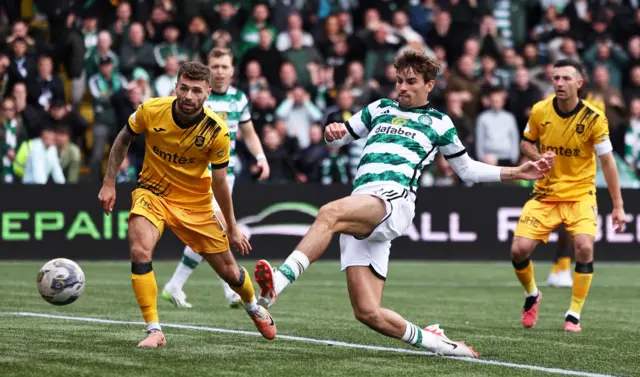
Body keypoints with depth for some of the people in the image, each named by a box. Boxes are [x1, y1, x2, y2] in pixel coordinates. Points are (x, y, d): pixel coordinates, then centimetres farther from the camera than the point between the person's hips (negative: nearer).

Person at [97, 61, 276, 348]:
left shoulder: (217, 131, -20)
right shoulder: (151, 111, -20)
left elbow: (219, 182, -8)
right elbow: (123, 141, 1)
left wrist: (232, 230, -2)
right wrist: (109, 183, -1)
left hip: (196, 203, 0)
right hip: (153, 193, 0)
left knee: (229, 272, 8)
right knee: (139, 251, -29)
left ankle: (254, 307, 44)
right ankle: (154, 331, -21)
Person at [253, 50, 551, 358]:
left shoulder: (439, 123, 21)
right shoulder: (380, 109, 29)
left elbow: (467, 169, 30)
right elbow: (340, 137, 35)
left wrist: (516, 173, 22)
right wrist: (331, 133, 9)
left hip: (394, 200, -5)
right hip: (358, 211, 5)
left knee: (329, 213, -38)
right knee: (367, 313, -7)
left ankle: (275, 285, -54)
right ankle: (431, 341, 14)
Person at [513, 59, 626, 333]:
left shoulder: (594, 119, -14)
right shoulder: (539, 111, -6)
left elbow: (607, 161, -9)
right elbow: (526, 143, 11)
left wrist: (618, 205, -11)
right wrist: (538, 157, -13)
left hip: (580, 194, -2)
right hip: (545, 194, 2)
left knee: (584, 247, -25)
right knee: (519, 249, -11)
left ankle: (574, 315, -8)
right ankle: (532, 295, 22)